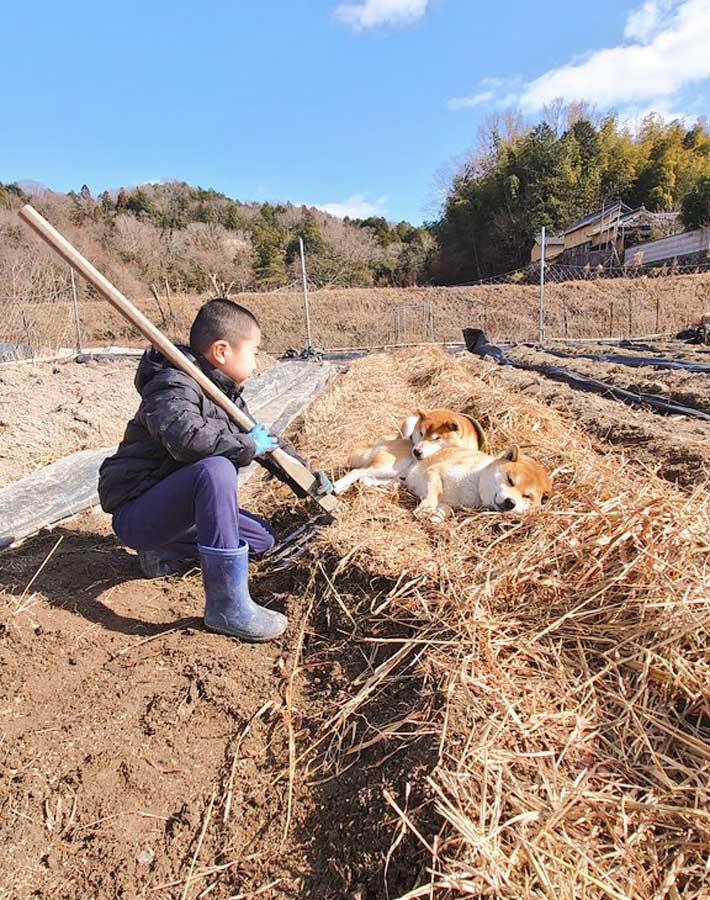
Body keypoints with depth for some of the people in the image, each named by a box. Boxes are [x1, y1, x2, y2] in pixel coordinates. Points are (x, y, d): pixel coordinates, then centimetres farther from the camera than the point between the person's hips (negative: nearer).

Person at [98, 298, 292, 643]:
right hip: (135, 512, -9)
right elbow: (186, 436, -42)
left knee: (262, 538, 6)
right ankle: (227, 606, -30)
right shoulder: (173, 387, -20)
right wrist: (248, 446, -27)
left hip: (174, 508, 9)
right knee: (215, 469, -36)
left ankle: (163, 551, 13)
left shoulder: (226, 394, 8)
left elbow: (265, 439, 18)